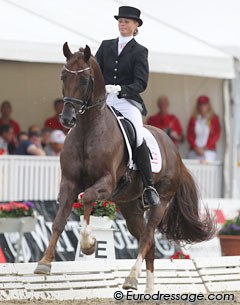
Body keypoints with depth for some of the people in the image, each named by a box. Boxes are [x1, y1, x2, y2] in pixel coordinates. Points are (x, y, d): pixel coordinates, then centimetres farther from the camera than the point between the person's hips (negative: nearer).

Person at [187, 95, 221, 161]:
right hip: (194, 152, 2)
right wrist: (196, 148, -8)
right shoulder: (193, 119, 10)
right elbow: (190, 135, 6)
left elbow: (216, 135, 0)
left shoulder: (214, 119, 4)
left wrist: (205, 148, -8)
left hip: (208, 151, -2)